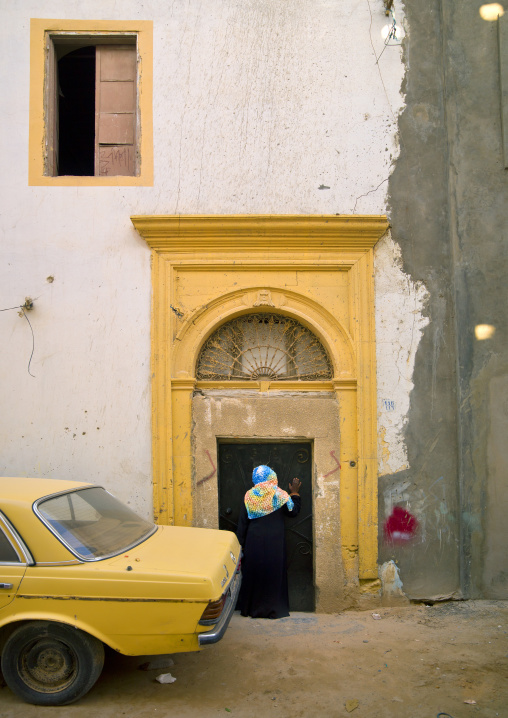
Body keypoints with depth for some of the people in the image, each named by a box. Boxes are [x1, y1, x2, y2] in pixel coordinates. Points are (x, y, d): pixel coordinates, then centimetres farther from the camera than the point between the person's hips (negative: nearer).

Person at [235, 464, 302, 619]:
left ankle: (251, 608, 20)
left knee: (253, 573, 11)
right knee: (274, 573, 8)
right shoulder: (279, 495, -6)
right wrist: (295, 493, 19)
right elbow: (294, 511, 6)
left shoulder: (249, 496, -2)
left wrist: (240, 546, 7)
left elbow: (242, 524, 0)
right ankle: (274, 609, 13)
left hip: (253, 543, 1)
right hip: (275, 543, -1)